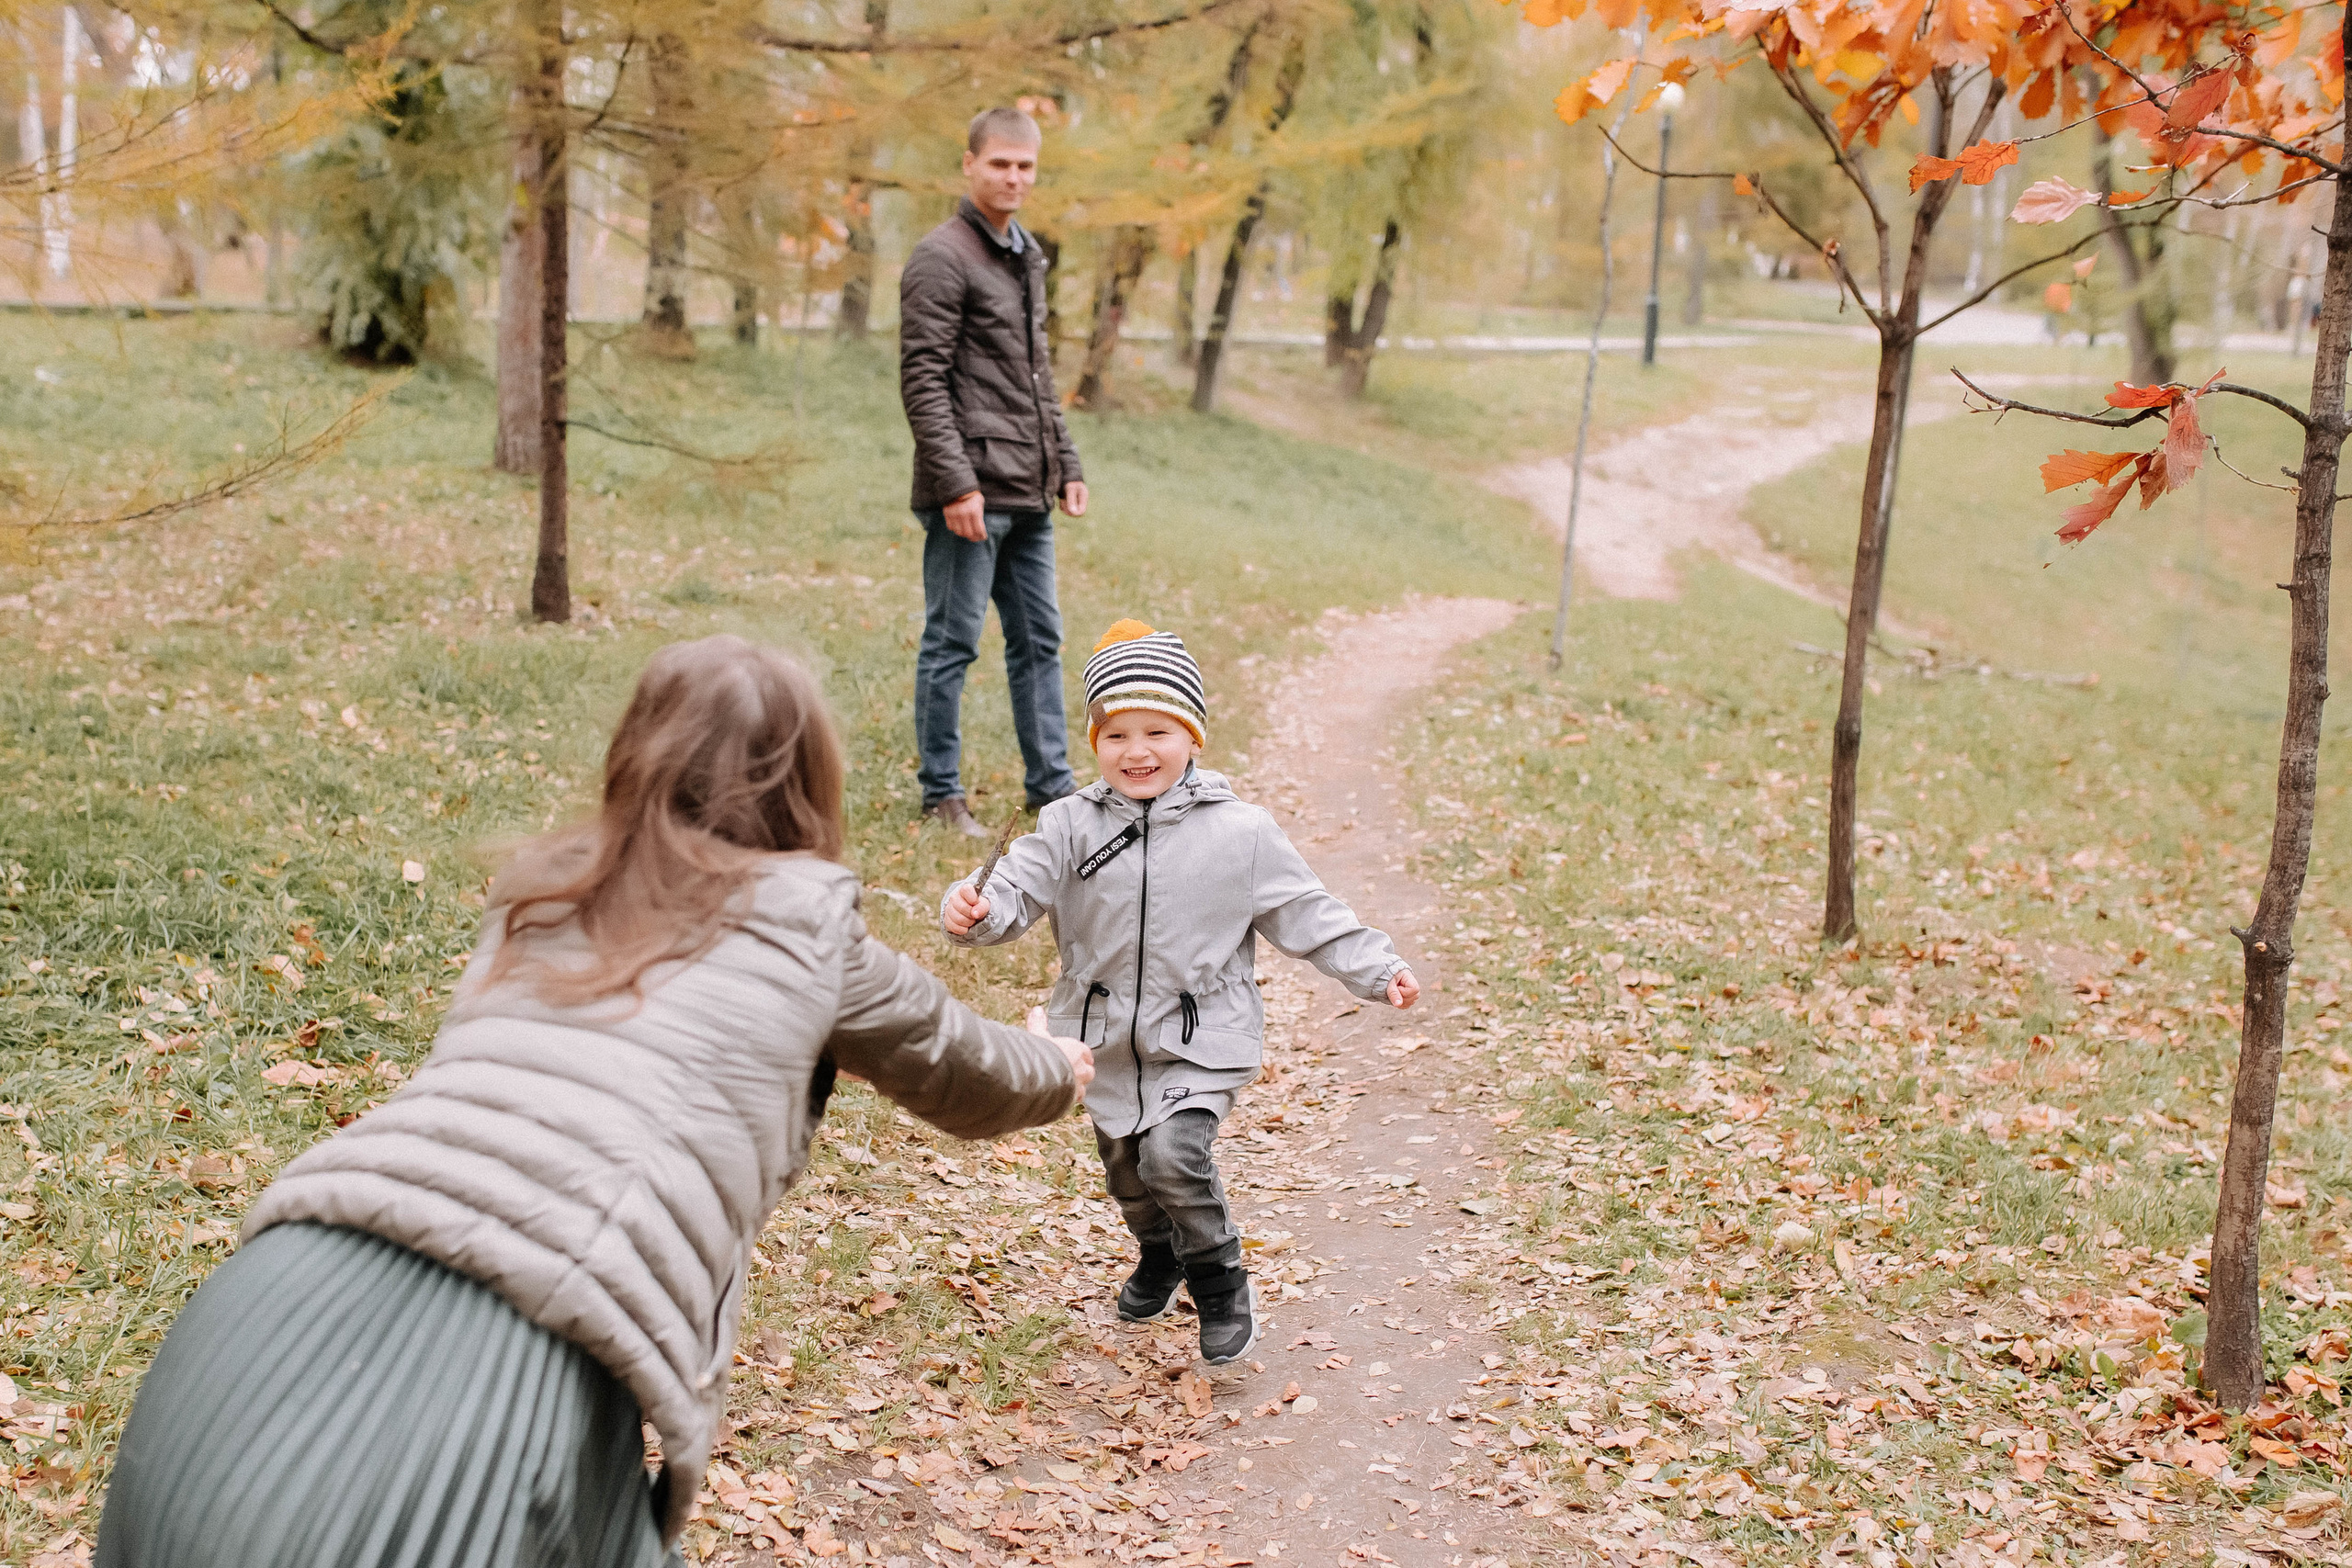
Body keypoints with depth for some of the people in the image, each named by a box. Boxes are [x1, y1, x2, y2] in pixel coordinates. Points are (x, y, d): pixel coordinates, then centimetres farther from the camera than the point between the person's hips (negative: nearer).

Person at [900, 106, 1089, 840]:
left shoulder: (1029, 256, 17)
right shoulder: (941, 257, -9)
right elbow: (922, 381, -15)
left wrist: (1066, 464, 16)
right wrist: (956, 483, -20)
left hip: (1029, 496, 8)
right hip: (971, 491, -8)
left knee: (1038, 639, 11)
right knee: (951, 643, 0)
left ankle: (1052, 785, 18)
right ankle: (941, 794, 8)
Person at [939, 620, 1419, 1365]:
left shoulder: (1239, 833, -8)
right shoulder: (1070, 827, -5)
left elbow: (1306, 914, -2)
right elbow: (1017, 891, -11)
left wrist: (1378, 971, -7)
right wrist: (974, 911, -33)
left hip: (1200, 1042, -4)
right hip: (1106, 1040, 4)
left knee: (1174, 1155, -22)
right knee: (1126, 1168, 20)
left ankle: (1221, 1284, 2)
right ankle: (1161, 1255, 51)